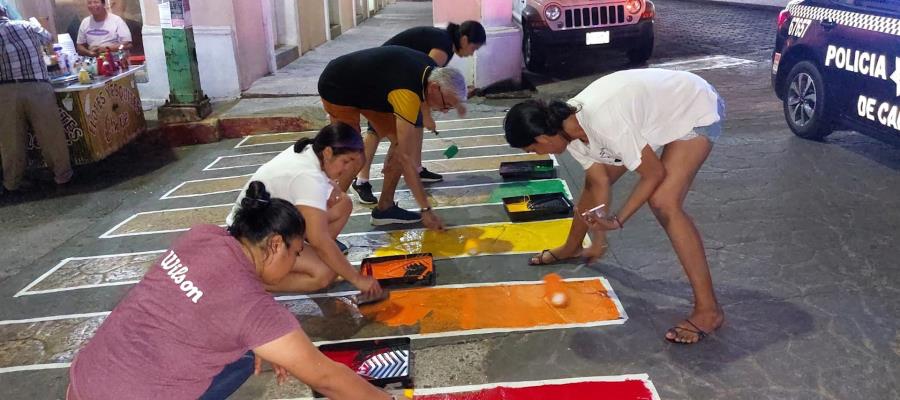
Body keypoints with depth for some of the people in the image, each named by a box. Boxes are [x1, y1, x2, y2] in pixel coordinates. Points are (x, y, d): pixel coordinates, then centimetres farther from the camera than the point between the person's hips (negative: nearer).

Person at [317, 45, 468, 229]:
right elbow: (406, 158, -37)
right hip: (337, 88, -9)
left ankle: (385, 208, 8)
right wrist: (426, 209, -33)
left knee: (400, 142, 0)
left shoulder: (431, 68, -14)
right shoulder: (408, 93, -39)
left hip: (369, 87, 9)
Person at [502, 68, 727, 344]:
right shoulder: (568, 124, -12)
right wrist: (599, 238, 2)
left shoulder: (605, 123, -38)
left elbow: (654, 174, -25)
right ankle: (572, 248, 42)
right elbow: (599, 182, -1)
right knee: (593, 179, 14)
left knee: (664, 202, -24)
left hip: (695, 109, -8)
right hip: (660, 103, 9)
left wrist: (617, 220, -19)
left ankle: (708, 310, -15)